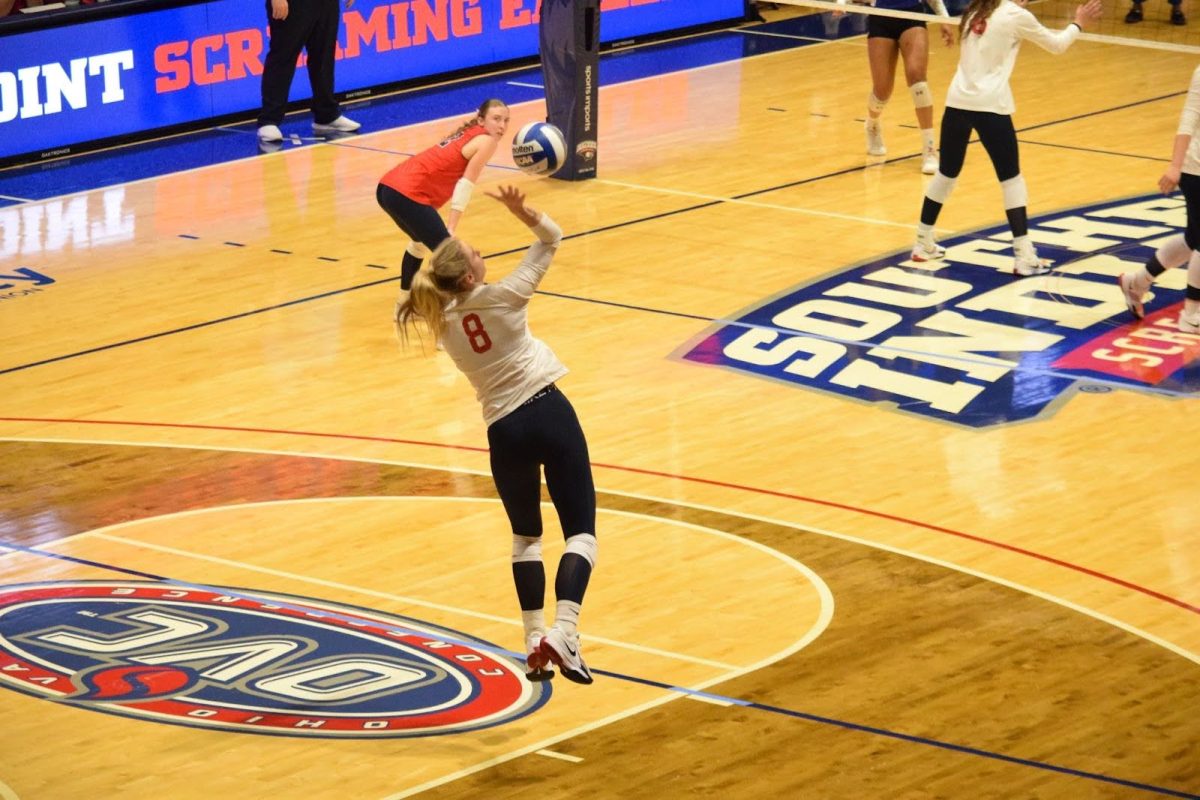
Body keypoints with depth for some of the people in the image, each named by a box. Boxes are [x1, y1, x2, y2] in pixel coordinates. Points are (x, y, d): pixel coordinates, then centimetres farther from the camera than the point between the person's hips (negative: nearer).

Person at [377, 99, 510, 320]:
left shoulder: (467, 133, 21)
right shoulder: (486, 142, -3)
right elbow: (465, 186, -10)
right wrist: (451, 229, -13)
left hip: (388, 186, 10)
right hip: (408, 195, -10)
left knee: (422, 242, 33)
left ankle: (404, 305, 46)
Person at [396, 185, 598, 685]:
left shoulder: (441, 322, 2)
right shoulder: (502, 297, -8)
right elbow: (551, 239, 0)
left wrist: (440, 271, 17)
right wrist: (524, 214, -12)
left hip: (504, 430, 3)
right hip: (550, 412, -3)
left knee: (526, 537, 22)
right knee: (581, 532, -2)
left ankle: (535, 640, 12)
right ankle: (563, 633, -22)